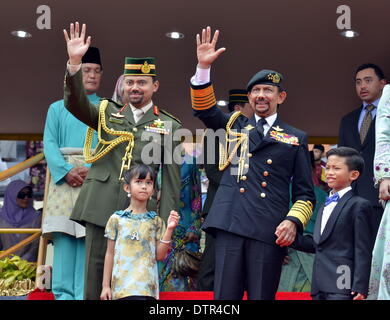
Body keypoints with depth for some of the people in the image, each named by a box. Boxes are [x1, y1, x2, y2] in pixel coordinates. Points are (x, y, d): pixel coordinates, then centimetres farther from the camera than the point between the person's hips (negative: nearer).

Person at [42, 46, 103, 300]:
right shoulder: (58, 108, 18)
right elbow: (49, 143, 6)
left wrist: (93, 169, -14)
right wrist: (67, 170, -11)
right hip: (64, 176, 1)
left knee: (89, 233, -7)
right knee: (64, 232, -8)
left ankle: (84, 293, -8)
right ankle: (63, 293, -7)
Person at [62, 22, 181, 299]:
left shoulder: (170, 126, 8)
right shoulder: (108, 113, 13)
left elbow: (172, 178, 5)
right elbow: (75, 103, -5)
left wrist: (166, 222, -2)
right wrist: (74, 63, -20)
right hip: (101, 209, 1)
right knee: (95, 277, 4)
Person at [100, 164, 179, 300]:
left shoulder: (156, 221, 8)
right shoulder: (116, 219, 6)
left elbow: (160, 256, 4)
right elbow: (110, 254, 9)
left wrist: (169, 229, -5)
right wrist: (105, 285, 6)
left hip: (147, 286, 0)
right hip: (121, 285, 0)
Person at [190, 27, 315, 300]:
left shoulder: (296, 139, 13)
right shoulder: (235, 126, 20)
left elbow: (305, 192, 10)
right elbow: (204, 108, 7)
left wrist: (293, 221, -8)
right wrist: (204, 67, -5)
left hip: (270, 231, -1)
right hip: (231, 224, 1)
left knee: (262, 296, 1)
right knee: (225, 296, 1)